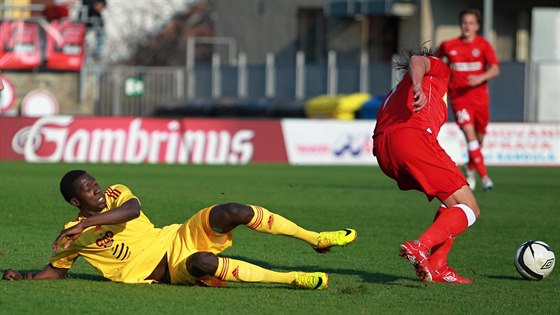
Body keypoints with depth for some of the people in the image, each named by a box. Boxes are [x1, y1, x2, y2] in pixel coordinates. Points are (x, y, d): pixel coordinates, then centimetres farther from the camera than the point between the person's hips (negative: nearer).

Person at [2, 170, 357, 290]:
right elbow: (55, 270, 11)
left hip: (179, 239, 4)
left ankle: (315, 238, -12)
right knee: (201, 261, -38)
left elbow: (132, 209, -18)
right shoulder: (72, 237, 0)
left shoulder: (116, 194, 4)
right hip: (170, 271, -4)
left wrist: (87, 223, -28)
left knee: (231, 211, -21)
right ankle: (292, 278, -31)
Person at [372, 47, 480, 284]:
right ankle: (420, 247, -28)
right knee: (469, 209, -4)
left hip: (382, 149, 7)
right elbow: (417, 60, 1)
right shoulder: (439, 70, 24)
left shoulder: (394, 93, 41)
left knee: (453, 201, 21)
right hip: (412, 136, -7)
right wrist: (418, 87, -22)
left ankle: (436, 267, 6)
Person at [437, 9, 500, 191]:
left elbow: (495, 69, -12)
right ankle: (484, 177, -20)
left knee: (479, 137, 11)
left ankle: (470, 168, 39)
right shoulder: (448, 46, 1)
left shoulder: (483, 45, -3)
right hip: (458, 97, -1)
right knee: (469, 133, -18)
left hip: (479, 96, 1)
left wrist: (481, 78, -30)